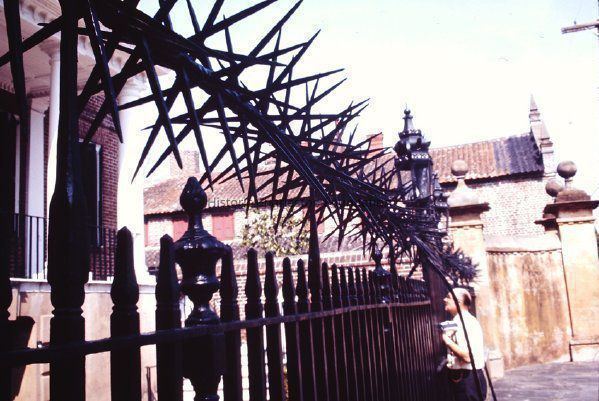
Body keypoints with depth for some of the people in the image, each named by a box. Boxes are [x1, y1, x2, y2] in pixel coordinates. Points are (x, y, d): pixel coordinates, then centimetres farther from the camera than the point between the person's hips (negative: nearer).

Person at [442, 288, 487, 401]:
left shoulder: (465, 322, -18)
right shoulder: (459, 321, 12)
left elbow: (467, 356, -27)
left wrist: (448, 341, -17)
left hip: (468, 379, -10)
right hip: (462, 378, 10)